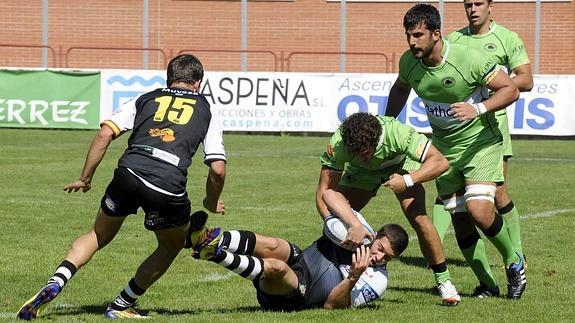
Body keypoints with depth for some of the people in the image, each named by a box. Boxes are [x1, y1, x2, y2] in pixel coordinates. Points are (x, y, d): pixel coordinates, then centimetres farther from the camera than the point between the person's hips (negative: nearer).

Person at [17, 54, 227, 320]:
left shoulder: (146, 100, 22)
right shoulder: (206, 111, 20)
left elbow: (105, 134, 9)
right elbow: (218, 169, 10)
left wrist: (85, 178, 16)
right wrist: (212, 203, 28)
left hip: (128, 174, 2)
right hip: (168, 188, -2)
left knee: (99, 235, 23)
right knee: (172, 246, 25)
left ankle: (54, 285, 2)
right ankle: (121, 305, 23)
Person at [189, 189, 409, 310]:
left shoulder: (377, 280, 0)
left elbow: (332, 305, -10)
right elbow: (329, 195, -4)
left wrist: (354, 277, -27)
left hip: (295, 298, -4)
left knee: (275, 267, -39)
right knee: (273, 247, -33)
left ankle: (216, 254, -47)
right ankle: (216, 241, -47)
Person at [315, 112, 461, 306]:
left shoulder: (398, 133, -42)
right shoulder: (338, 144, -38)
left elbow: (440, 162, -38)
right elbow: (323, 192, -40)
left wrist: (407, 181, -51)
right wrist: (351, 225, -53)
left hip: (400, 167, -2)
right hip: (362, 173, 2)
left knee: (418, 219, -22)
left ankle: (444, 282, -8)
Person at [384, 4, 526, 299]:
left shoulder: (470, 59, -23)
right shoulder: (409, 63, -6)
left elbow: (510, 90, -16)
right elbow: (400, 90, 18)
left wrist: (478, 109, -31)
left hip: (481, 143, -5)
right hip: (444, 148, 5)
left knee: (479, 211, -20)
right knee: (460, 221, 3)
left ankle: (513, 262, 6)